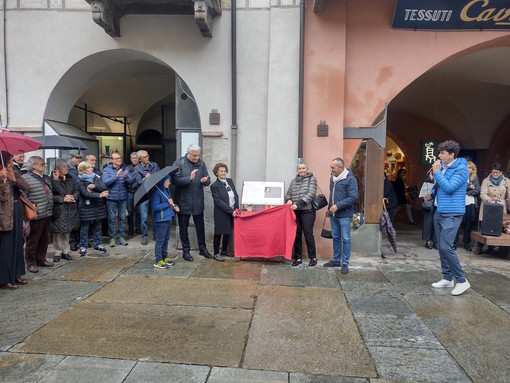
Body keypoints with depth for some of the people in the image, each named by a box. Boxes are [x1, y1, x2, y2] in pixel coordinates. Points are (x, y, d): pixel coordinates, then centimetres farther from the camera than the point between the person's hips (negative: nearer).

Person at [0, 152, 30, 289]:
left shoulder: (15, 174, 9)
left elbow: (27, 187, -3)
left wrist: (14, 179, -18)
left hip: (18, 211, 7)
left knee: (18, 243, 13)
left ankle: (16, 274, 25)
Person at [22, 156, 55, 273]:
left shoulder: (47, 178, 14)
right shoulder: (25, 178, -10)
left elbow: (52, 192, 14)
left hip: (47, 214, 7)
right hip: (36, 215, -7)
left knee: (45, 239, 16)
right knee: (32, 240, 5)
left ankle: (41, 259, 31)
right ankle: (31, 263, 16)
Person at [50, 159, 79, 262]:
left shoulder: (70, 179, 9)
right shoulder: (53, 180, -9)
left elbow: (77, 191, 11)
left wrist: (73, 197, -8)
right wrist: (63, 199, -16)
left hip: (70, 209, 5)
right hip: (58, 210, -5)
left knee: (67, 231, 13)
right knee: (58, 232, 2)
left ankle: (65, 251, 24)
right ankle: (57, 252, 15)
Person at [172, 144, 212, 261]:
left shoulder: (201, 163, 4)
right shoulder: (179, 163, -7)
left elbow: (208, 181, 6)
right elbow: (175, 180, -18)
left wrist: (205, 181, -17)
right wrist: (189, 178, -26)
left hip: (198, 202, 3)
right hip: (183, 202, -3)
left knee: (200, 226, 13)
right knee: (183, 227, 8)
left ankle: (202, 248, 28)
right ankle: (186, 250, 22)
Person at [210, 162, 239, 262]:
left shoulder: (230, 181, 7)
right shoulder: (214, 186, -12)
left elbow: (236, 195, 10)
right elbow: (219, 201, -17)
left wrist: (236, 209, -1)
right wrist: (231, 211, -20)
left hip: (233, 212, 6)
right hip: (221, 214, -6)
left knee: (228, 232, 17)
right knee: (219, 233, 5)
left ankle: (224, 250, 34)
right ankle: (216, 253, 18)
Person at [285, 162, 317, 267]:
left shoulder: (312, 179, 1)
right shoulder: (293, 181, 15)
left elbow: (311, 194, -11)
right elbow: (288, 193, 18)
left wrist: (298, 204, -19)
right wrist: (289, 200, -6)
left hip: (307, 212, -4)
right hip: (295, 212, 4)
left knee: (308, 234, 0)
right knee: (296, 235, 6)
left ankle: (313, 258, 13)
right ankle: (298, 258, 17)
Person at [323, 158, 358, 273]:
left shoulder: (350, 179, -13)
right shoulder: (332, 178, 11)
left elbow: (353, 198, -18)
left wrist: (338, 206, -20)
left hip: (344, 214, -7)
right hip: (333, 214, 7)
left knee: (346, 239, 0)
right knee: (336, 237, 15)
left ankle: (345, 263, 9)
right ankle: (336, 260, 26)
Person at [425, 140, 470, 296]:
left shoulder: (461, 169, -12)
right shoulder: (442, 166, 12)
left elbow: (449, 188, -23)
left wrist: (437, 172, -18)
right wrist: (431, 194, 5)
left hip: (451, 214, -9)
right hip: (438, 212, 9)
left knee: (446, 247, -14)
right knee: (441, 247, 13)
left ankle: (462, 281, 0)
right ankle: (447, 278, 24)